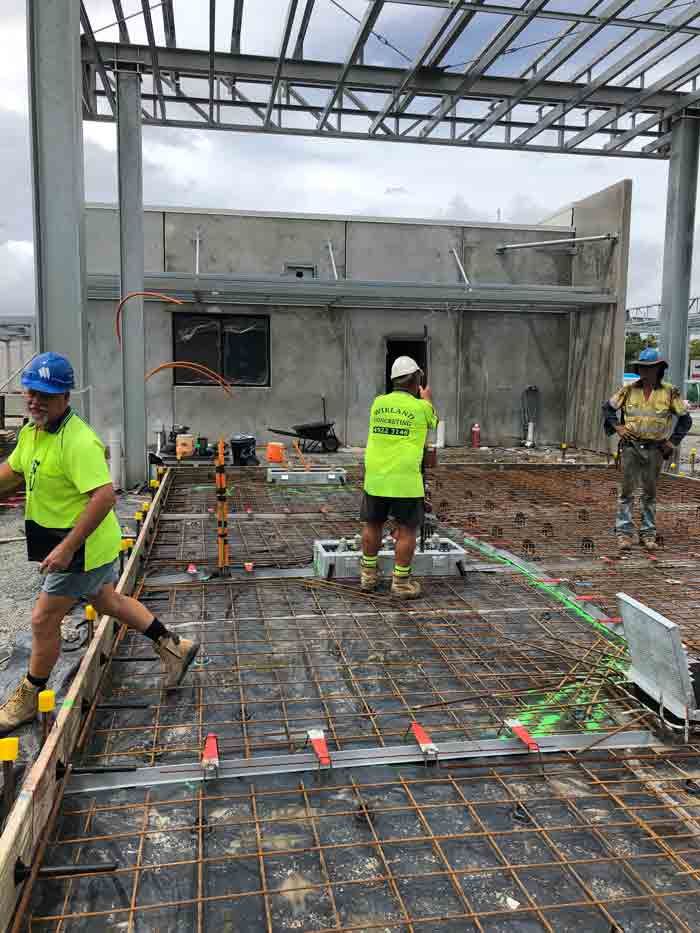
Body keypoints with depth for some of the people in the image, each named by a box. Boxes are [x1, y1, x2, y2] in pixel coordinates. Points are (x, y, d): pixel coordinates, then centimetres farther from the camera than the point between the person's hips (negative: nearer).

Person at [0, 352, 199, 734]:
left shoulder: (78, 441, -27)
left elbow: (105, 496, -33)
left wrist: (66, 548, -32)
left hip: (85, 546, -10)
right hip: (79, 543, 10)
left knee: (43, 620, 3)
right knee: (107, 601, 24)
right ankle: (172, 646, 38)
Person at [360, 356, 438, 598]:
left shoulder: (378, 403, 4)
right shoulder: (421, 407, -6)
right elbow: (432, 421, 17)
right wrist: (427, 399, 35)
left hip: (375, 477, 4)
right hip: (405, 480, -4)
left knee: (373, 525, 17)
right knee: (407, 530, 6)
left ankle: (368, 576, 26)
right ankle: (400, 582, 10)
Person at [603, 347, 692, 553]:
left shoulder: (669, 392, 1)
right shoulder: (628, 390, 3)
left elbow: (685, 419, 9)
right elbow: (608, 408, 14)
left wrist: (673, 441, 3)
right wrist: (617, 427, 1)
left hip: (655, 449, 0)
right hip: (631, 446, 0)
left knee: (650, 493, 9)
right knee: (627, 490, 1)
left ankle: (648, 534, 18)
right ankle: (624, 532, 6)